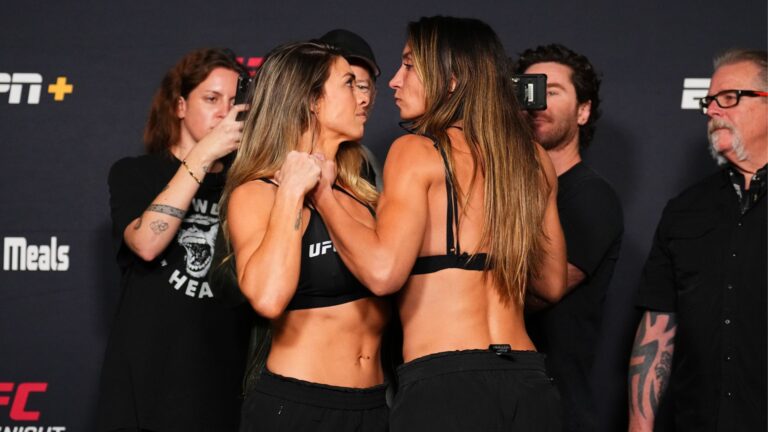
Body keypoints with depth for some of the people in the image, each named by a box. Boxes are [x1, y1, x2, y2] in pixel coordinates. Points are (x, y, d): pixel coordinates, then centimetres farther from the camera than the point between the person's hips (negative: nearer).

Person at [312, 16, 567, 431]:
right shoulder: (533, 160, 10)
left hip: (444, 382, -6)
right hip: (529, 384, 6)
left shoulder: (417, 151, -6)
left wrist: (322, 193, -5)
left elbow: (383, 271, -18)